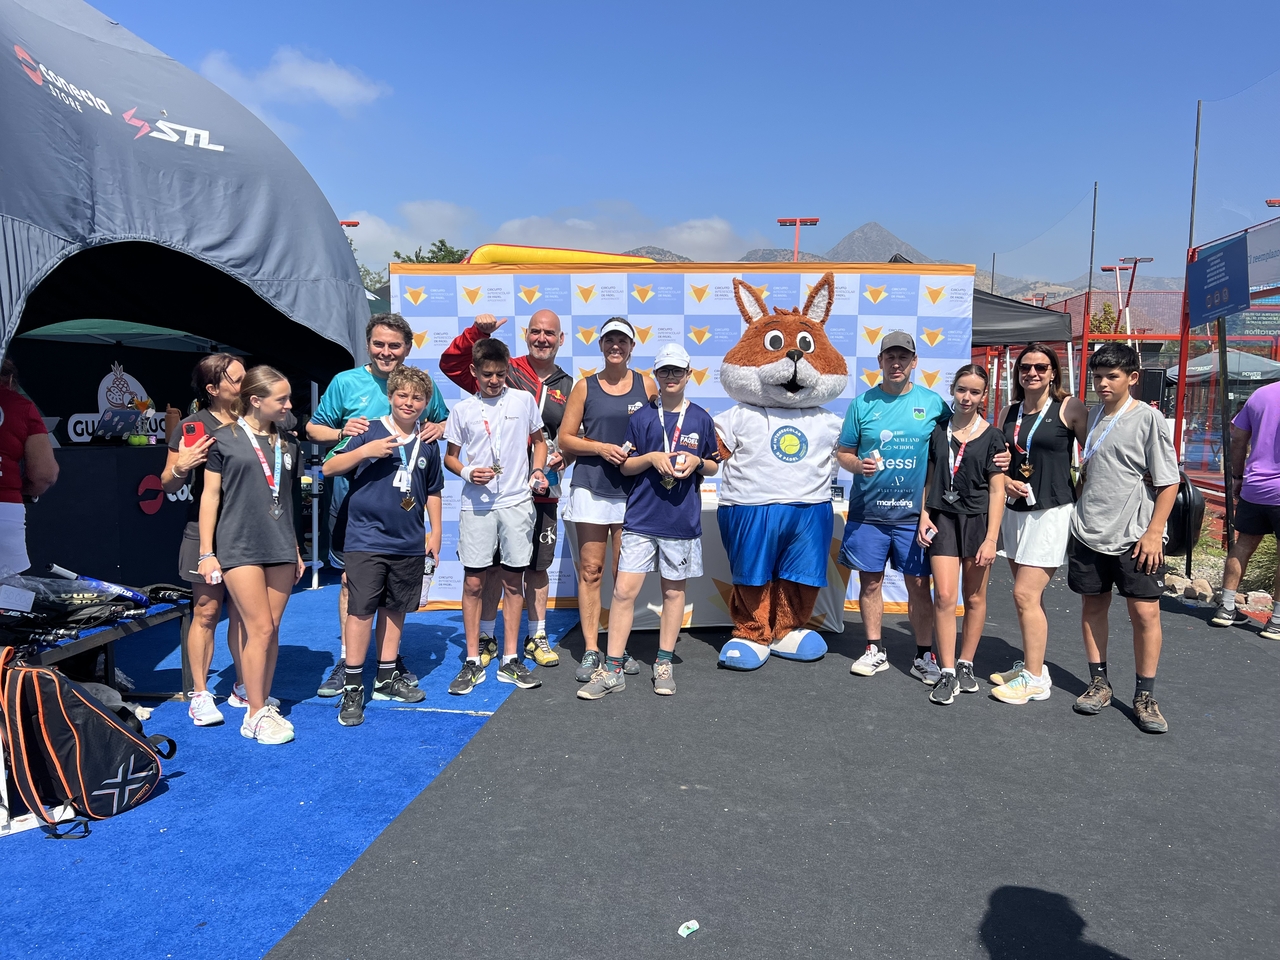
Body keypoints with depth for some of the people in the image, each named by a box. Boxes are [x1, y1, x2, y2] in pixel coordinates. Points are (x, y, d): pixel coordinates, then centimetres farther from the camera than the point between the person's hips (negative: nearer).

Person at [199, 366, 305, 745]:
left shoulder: (287, 443, 11)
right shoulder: (224, 439, -2)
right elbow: (210, 496, -2)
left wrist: (296, 549, 18)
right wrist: (206, 552, -5)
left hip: (280, 549, 5)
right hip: (240, 548, -4)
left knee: (270, 630, 8)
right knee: (260, 629, -5)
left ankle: (263, 704, 19)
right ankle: (255, 715, 7)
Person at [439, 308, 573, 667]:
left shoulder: (567, 386, 10)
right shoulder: (504, 372, -1)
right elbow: (451, 364, -8)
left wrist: (564, 455, -3)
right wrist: (476, 332, -20)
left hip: (544, 490, 3)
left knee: (537, 565, 13)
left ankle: (536, 637, 26)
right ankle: (486, 637, 20)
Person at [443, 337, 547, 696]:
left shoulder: (524, 400, 4)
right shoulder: (462, 410, 4)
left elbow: (539, 441, 15)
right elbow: (450, 456, 11)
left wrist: (538, 470, -4)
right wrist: (468, 472, -10)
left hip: (517, 503, 0)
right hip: (477, 505, 0)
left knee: (512, 581, 7)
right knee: (473, 582, 1)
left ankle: (510, 660, 17)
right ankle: (472, 662, 13)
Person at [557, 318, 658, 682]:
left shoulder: (646, 385, 8)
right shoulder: (585, 387, 7)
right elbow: (565, 439, 5)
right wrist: (601, 448, -9)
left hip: (632, 490, 1)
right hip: (591, 487, 0)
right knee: (590, 570, 0)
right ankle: (591, 650, 7)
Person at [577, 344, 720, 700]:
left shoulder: (701, 419, 5)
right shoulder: (641, 417, 4)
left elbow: (713, 467, 12)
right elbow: (625, 466, 6)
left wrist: (697, 462, -9)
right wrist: (651, 458, -12)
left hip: (682, 521, 1)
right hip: (641, 519, -1)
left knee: (674, 591, 10)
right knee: (624, 590, -5)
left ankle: (664, 664, 24)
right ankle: (613, 670, 4)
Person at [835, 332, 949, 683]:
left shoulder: (933, 402, 2)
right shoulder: (862, 403, 2)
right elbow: (843, 452, 7)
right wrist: (858, 465, -15)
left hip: (914, 512, -1)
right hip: (867, 511, 1)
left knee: (919, 584, 4)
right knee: (870, 581, 8)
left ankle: (924, 656, 17)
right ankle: (875, 651, 23)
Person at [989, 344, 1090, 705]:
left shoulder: (1070, 408, -5)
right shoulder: (1009, 411, 10)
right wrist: (1006, 481, -4)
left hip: (1052, 512, -6)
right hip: (1015, 510, 6)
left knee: (1025, 595, -9)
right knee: (1030, 596, 13)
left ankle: (1034, 678, 2)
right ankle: (1030, 665, 25)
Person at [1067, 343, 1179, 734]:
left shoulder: (1148, 418, -6)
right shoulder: (1092, 417, 9)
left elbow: (1168, 481, -7)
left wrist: (1154, 531, -12)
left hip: (1134, 537, -5)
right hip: (1089, 535, 5)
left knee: (1145, 612, -2)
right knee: (1092, 606, 10)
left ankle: (1145, 696, 12)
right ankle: (1099, 683, 24)